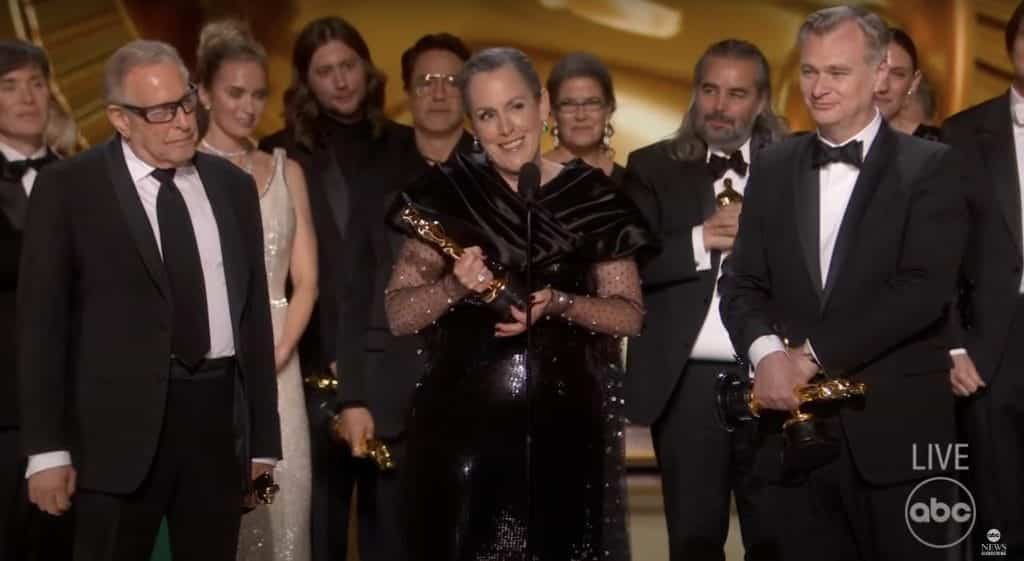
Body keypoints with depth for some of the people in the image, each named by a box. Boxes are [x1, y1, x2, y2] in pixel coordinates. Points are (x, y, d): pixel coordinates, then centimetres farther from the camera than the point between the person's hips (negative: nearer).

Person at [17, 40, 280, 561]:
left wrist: (263, 436, 11)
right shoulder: (67, 187, -2)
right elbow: (41, 320, -3)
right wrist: (47, 448, -9)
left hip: (220, 419, 4)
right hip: (121, 423, -3)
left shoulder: (233, 185, 11)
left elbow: (254, 311, 13)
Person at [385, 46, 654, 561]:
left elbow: (630, 314, 3)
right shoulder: (446, 194, 0)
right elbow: (398, 315, 0)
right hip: (462, 419, -1)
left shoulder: (590, 197, 1)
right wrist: (455, 286, -18)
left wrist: (559, 304, -14)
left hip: (564, 421, 1)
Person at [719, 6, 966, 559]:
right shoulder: (773, 167, 12)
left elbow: (924, 288, -14)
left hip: (897, 431, -3)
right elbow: (741, 281, 7)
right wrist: (766, 351, -13)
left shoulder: (929, 166, -2)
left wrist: (814, 352, -15)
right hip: (798, 431, 4)